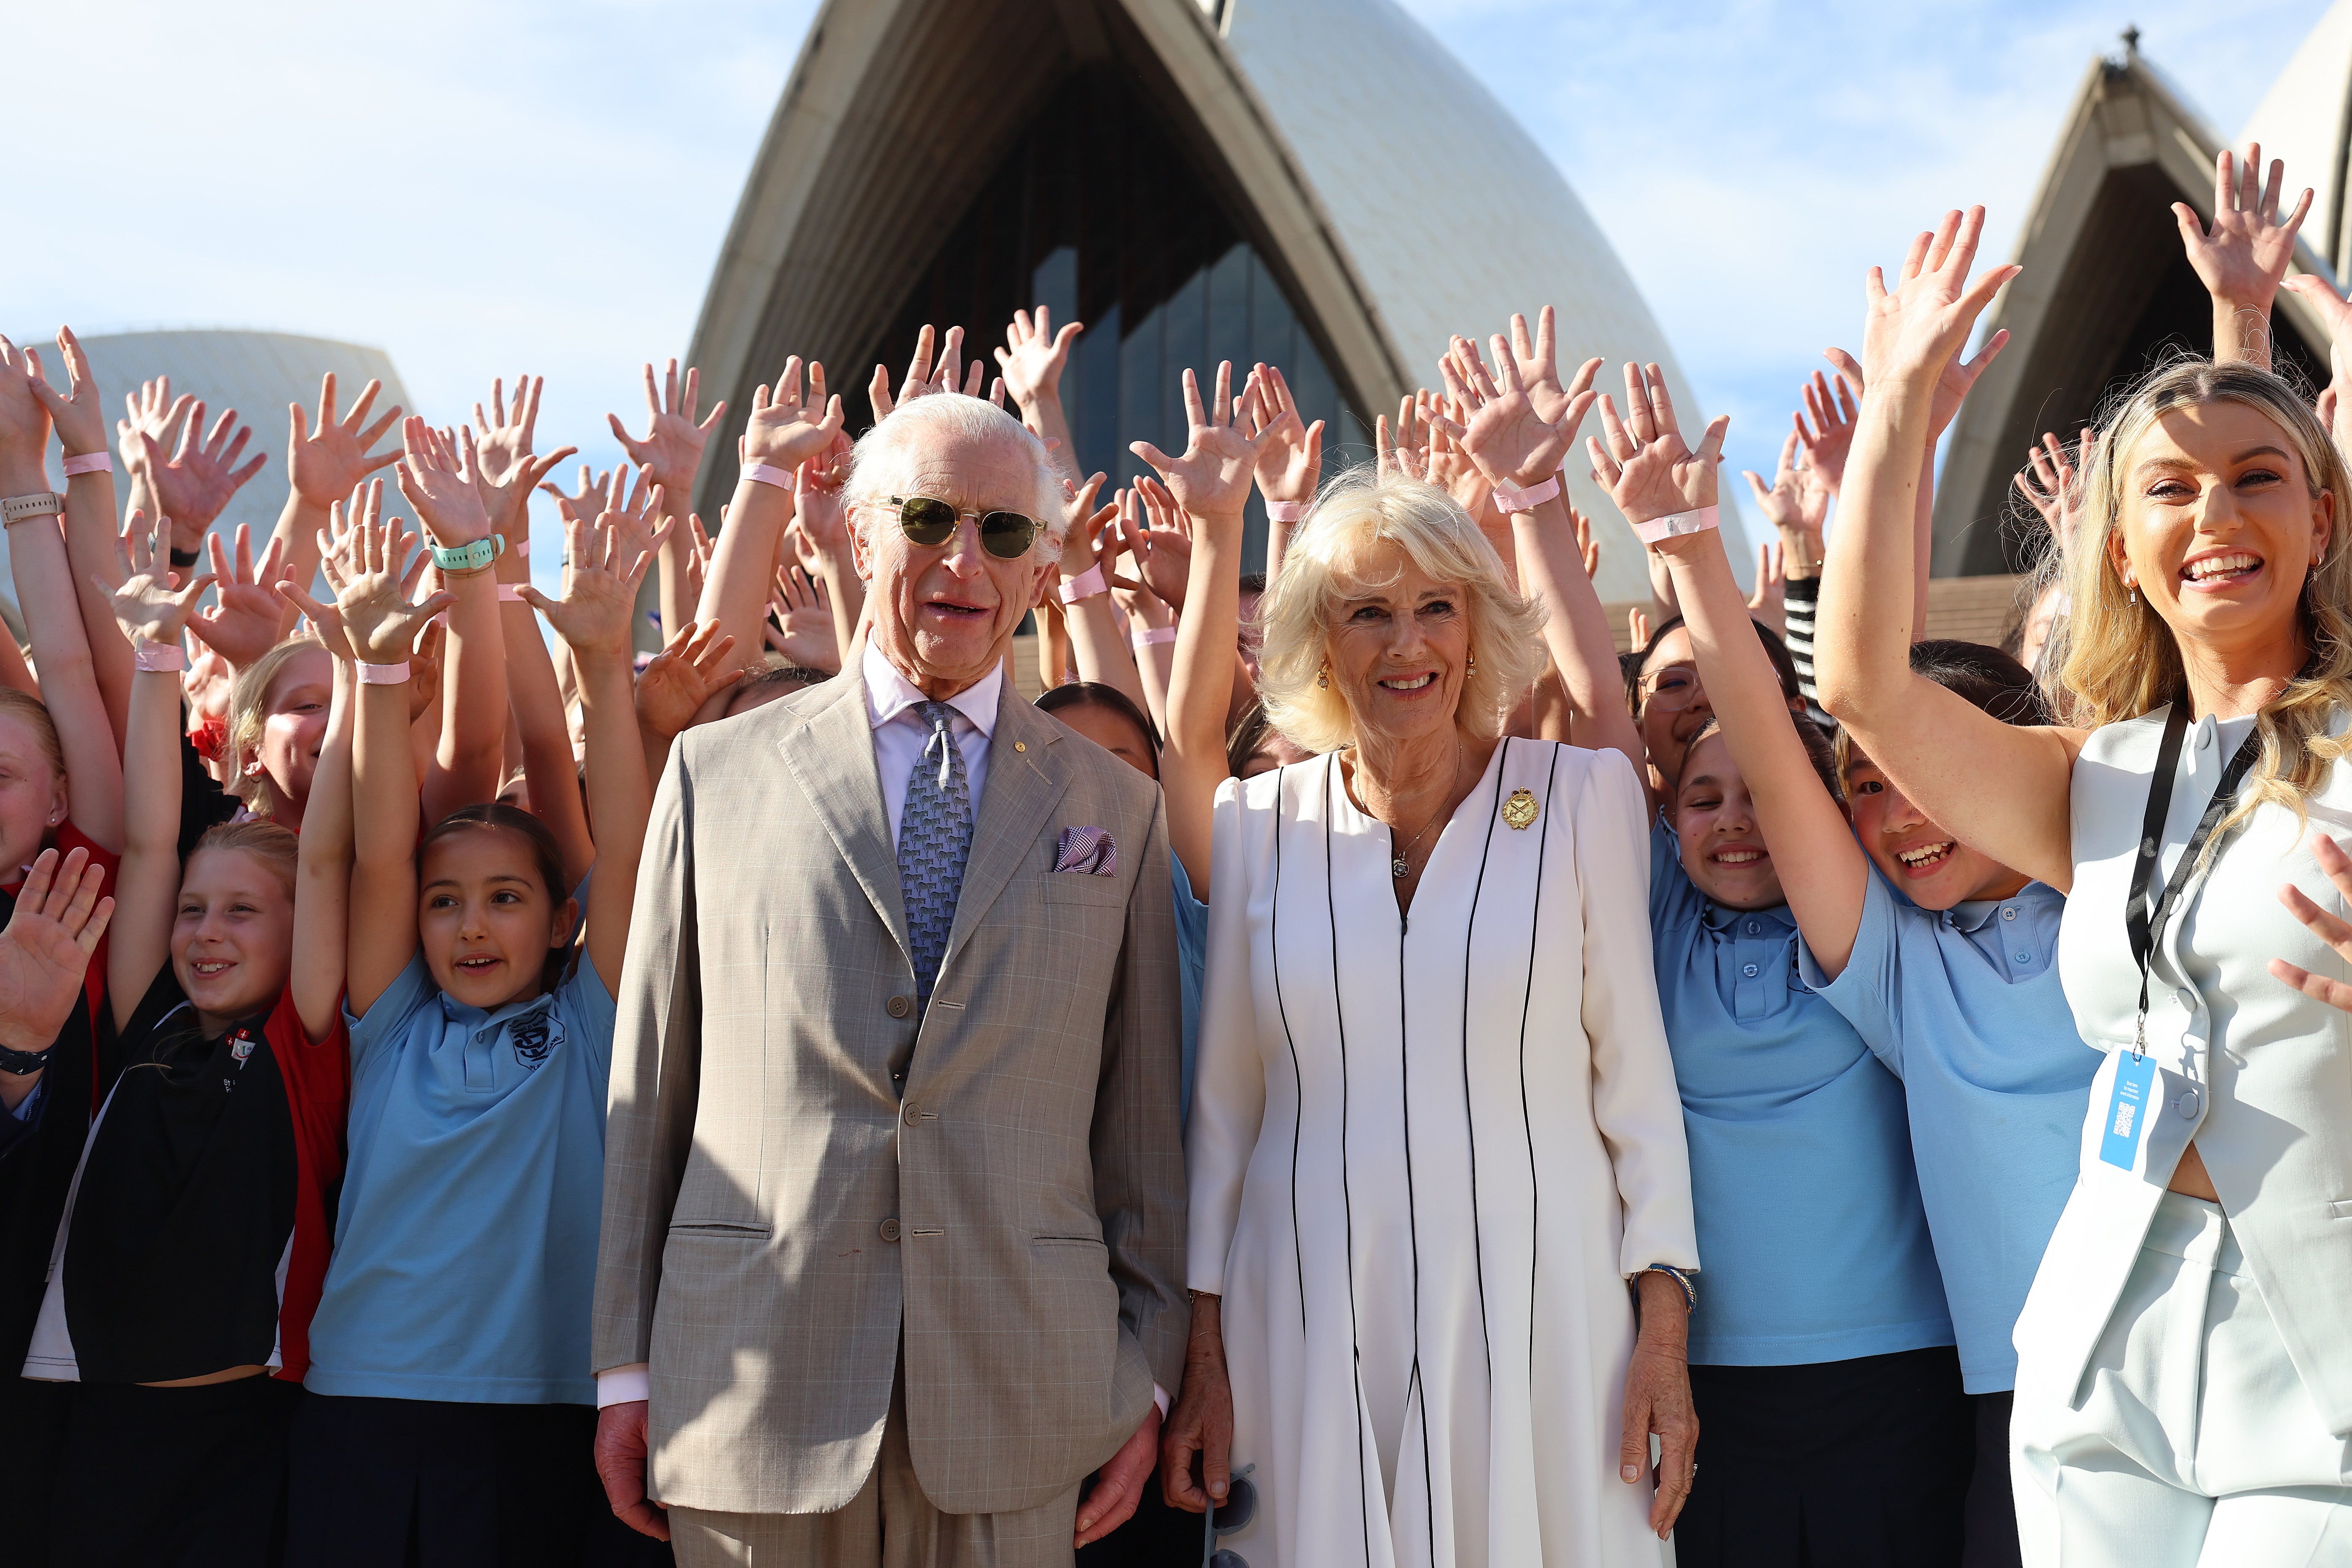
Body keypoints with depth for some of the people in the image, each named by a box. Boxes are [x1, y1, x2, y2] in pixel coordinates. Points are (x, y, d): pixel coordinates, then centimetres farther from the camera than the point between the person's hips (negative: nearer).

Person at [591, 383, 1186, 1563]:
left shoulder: (1117, 806, 7)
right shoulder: (717, 771, 4)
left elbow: (1140, 1115, 7)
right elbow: (649, 1090, 5)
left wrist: (1148, 1374, 5)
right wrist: (626, 1366, 4)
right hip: (753, 1403, 0)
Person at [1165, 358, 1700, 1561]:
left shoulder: (1582, 797, -2)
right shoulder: (1256, 823, 2)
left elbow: (1634, 1075, 0)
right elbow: (1221, 1105, 6)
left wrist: (1663, 1328, -3)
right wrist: (1204, 1355, 6)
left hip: (1539, 1324, -1)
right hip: (1313, 1338, 1)